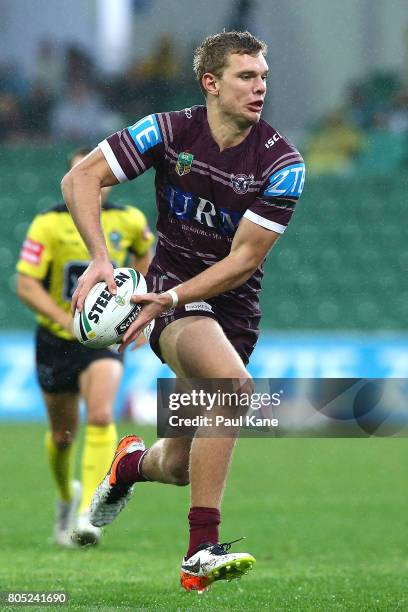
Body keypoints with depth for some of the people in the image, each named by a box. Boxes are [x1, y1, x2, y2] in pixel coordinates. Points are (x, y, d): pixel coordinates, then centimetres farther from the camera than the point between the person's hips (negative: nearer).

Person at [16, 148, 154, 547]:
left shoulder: (128, 221, -3)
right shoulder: (49, 224, -11)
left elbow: (144, 254, 20)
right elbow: (26, 285, -14)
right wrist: (67, 319, -27)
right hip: (56, 339, 0)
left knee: (100, 415, -24)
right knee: (63, 434, 12)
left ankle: (88, 512, -28)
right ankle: (66, 497, 43)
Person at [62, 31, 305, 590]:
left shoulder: (281, 162, -11)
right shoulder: (169, 131, -10)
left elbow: (244, 260, -13)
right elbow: (80, 178, -6)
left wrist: (172, 299, -24)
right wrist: (100, 259, -19)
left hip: (233, 304, 3)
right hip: (170, 284, -3)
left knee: (180, 465, 6)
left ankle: (133, 463, 46)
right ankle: (201, 552, -31)